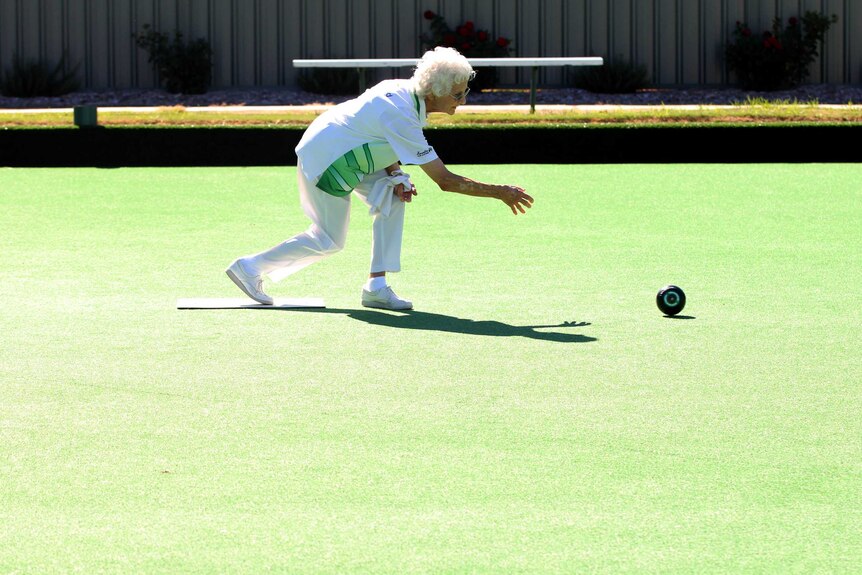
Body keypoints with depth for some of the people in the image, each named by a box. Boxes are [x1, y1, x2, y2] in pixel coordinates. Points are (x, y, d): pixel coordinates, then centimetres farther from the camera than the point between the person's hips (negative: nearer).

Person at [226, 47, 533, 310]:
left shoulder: (402, 88, -6)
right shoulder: (402, 118, -31)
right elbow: (445, 181, -28)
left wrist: (395, 178, -5)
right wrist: (500, 192, -21)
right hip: (325, 162, -9)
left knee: (393, 197, 0)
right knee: (329, 242, 2)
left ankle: (377, 286, 1)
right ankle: (251, 267, 15)